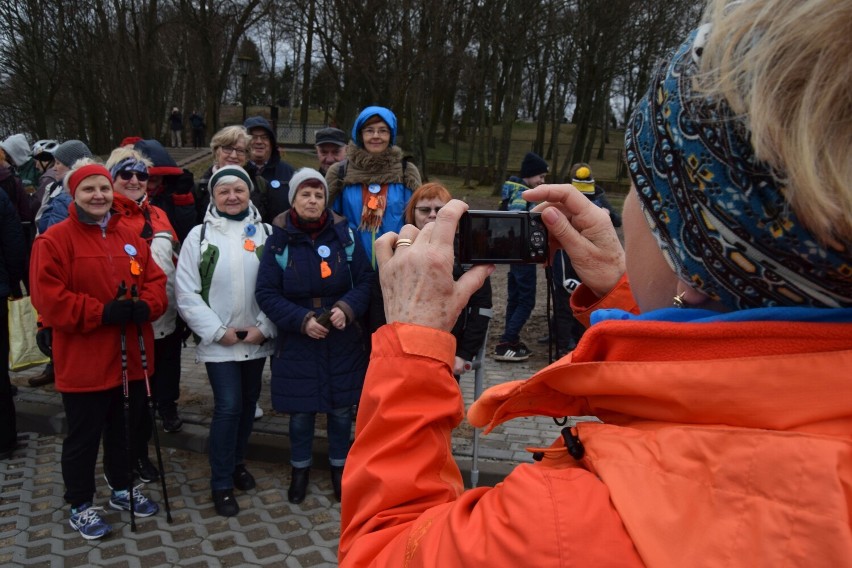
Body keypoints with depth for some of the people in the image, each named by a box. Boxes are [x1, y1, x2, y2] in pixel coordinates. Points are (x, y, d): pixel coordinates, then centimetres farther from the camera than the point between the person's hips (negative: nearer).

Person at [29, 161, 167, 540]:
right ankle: (80, 506, 27)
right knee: (83, 437, 9)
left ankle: (123, 489, 39)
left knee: (125, 429, 20)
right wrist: (103, 312, -24)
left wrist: (145, 306, -14)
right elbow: (49, 299, -18)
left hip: (129, 358, 6)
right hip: (84, 362, -5)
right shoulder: (54, 240, -10)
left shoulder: (129, 237, 9)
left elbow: (155, 280, 7)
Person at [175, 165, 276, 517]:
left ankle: (237, 462, 38)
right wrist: (218, 331, -11)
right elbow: (186, 293, -5)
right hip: (218, 341, -2)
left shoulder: (266, 233, 0)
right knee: (228, 406, -7)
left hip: (257, 339, 3)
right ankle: (221, 484, 8)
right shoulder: (199, 235, -3)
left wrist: (264, 327, -11)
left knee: (248, 402, 15)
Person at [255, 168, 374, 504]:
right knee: (300, 411, 10)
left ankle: (339, 467, 35)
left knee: (341, 409, 12)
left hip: (343, 341, 1)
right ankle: (300, 469, 35)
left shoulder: (344, 234, -3)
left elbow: (365, 280, -1)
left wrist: (347, 309, -19)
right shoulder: (279, 240, -6)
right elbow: (266, 293, -7)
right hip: (296, 343, -1)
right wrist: (302, 320, -18)